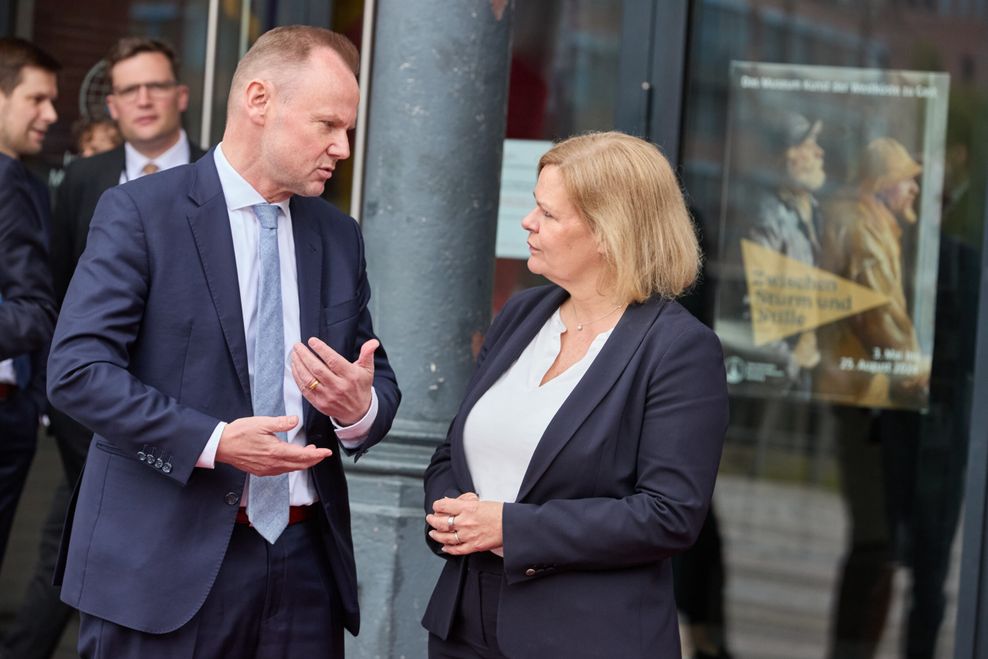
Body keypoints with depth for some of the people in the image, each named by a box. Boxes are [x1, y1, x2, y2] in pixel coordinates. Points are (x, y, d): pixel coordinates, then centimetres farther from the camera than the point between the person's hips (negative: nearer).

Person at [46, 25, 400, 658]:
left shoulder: (340, 237, 12)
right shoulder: (139, 212, -5)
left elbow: (380, 378, 14)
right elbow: (77, 368, -12)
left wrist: (361, 408, -10)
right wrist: (213, 441, -21)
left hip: (306, 559, 5)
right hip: (167, 562, -5)